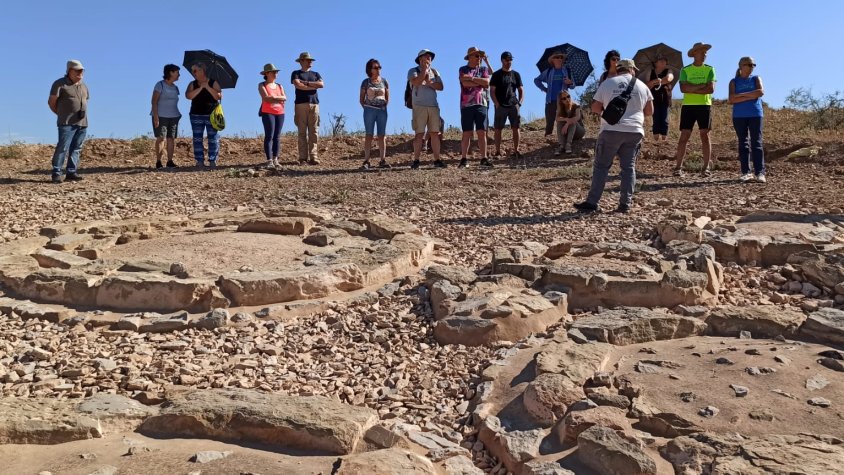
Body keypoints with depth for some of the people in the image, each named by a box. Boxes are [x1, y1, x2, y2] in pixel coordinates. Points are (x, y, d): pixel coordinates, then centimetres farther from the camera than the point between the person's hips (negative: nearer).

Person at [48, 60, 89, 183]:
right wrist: (62, 115, 5)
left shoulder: (83, 85, 17)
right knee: (62, 147, -11)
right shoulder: (60, 84, -2)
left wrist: (82, 115, 14)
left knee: (76, 149, 4)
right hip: (67, 123, -6)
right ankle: (56, 173, -8)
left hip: (82, 123, 6)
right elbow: (51, 102, -1)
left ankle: (71, 172, 7)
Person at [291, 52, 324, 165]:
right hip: (301, 104, -3)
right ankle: (303, 157, -6)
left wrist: (306, 83, -3)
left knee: (314, 131, -5)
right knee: (302, 131, -5)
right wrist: (314, 86, -1)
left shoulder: (315, 74, 21)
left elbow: (321, 84, 2)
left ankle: (313, 156, -7)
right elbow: (298, 85, -8)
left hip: (314, 104, 3)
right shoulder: (296, 73, 11)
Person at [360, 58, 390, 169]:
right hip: (369, 110, -2)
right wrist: (366, 108, -5)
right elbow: (362, 98, 6)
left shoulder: (384, 81, 9)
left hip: (382, 110, 2)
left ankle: (383, 160, 5)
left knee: (382, 135, 2)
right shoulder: (366, 82, 4)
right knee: (369, 135, -3)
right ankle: (366, 161, -5)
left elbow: (387, 97, 13)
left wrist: (384, 106, 0)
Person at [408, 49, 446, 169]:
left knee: (435, 133, 1)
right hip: (419, 106, -4)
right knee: (419, 134, -5)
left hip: (433, 106, 4)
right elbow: (416, 82, -16)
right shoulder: (413, 71, 5)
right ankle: (416, 160, -2)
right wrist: (425, 69, -7)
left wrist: (429, 83, -9)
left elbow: (440, 87, 6)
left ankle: (437, 160, 4)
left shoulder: (434, 72, 17)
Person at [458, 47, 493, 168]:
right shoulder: (463, 70, 6)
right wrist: (481, 83, -4)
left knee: (482, 133, 0)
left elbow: (487, 82, -3)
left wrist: (472, 78, -9)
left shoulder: (483, 69, 15)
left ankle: (484, 158, 2)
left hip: (482, 104, 3)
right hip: (467, 105, -2)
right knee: (467, 133, -2)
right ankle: (464, 159, 3)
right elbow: (465, 83, -12)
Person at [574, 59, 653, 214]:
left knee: (601, 166, 3)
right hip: (634, 131, 2)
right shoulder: (642, 86, 9)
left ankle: (592, 203, -1)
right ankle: (625, 204, 6)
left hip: (611, 130, -2)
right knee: (629, 167, 8)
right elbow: (649, 111, 12)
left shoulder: (607, 83, 3)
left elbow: (595, 108, 4)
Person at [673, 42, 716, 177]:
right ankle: (678, 167, -2)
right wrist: (702, 86, -12)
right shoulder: (685, 70, 6)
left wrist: (692, 89, -10)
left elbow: (711, 89, -6)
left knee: (705, 135, -1)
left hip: (705, 105, 1)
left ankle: (706, 167, 2)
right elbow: (683, 88, -8)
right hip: (688, 105, 0)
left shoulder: (709, 69, 7)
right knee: (684, 136, -3)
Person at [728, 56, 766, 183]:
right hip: (739, 116, 0)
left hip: (755, 114, 0)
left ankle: (760, 173, -8)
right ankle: (746, 172, 5)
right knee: (743, 143, 2)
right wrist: (750, 97, -11)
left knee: (756, 143, -6)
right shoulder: (734, 82, 9)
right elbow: (731, 100, -5)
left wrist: (741, 94, -9)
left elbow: (761, 92, -8)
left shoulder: (756, 79, 11)